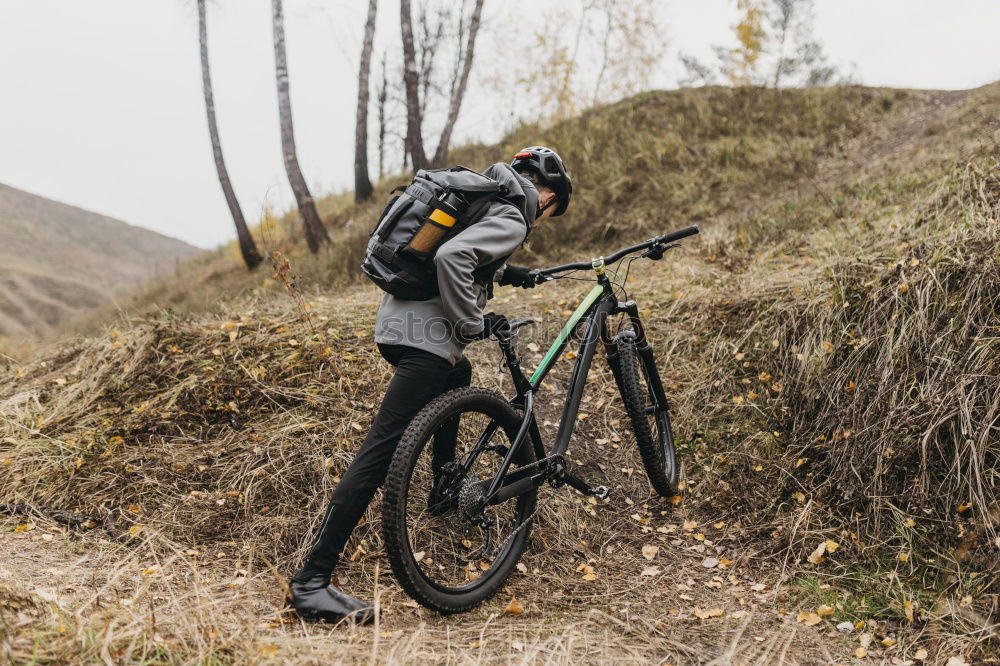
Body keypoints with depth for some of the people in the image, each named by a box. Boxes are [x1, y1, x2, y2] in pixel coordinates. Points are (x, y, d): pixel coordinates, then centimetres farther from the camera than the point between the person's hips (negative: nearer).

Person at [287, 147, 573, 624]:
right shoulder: (512, 218, -8)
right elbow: (451, 256, -26)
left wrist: (506, 273, 34)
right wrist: (474, 324, -16)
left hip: (397, 321, 10)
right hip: (424, 335, -10)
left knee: (459, 376, 36)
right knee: (381, 451, -12)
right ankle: (311, 581, -12)